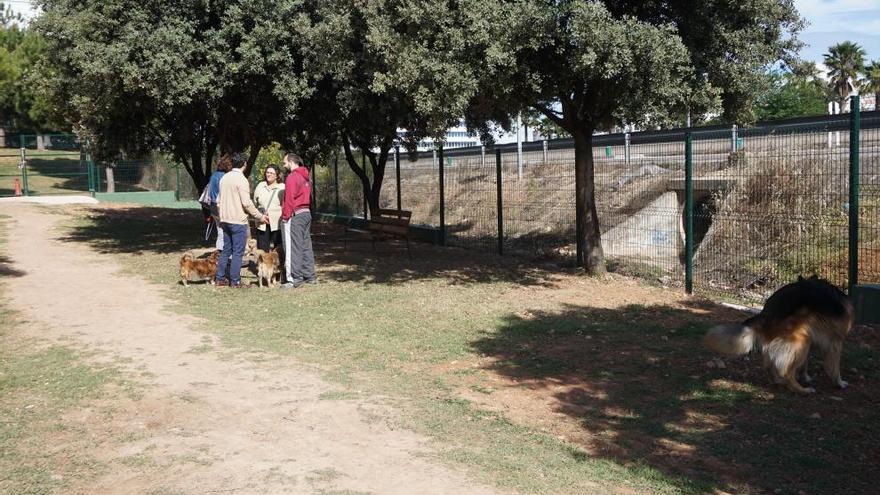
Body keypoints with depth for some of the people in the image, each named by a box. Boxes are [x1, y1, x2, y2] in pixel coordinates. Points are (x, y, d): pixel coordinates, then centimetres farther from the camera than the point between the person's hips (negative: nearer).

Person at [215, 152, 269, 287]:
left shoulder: (224, 178, 11)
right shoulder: (241, 179, -14)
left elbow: (219, 201, 16)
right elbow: (246, 202, -17)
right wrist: (260, 216, -9)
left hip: (225, 220, 8)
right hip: (238, 221, -8)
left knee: (226, 250, 14)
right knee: (238, 252, -2)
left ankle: (220, 278, 16)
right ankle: (235, 281, -1)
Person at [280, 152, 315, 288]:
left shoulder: (292, 177, -12)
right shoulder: (305, 177, 15)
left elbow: (289, 199, -18)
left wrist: (285, 216, -14)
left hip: (295, 216, -9)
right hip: (306, 213, 9)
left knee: (293, 248, -5)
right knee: (306, 246, 13)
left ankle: (295, 279, -5)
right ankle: (310, 276, 18)